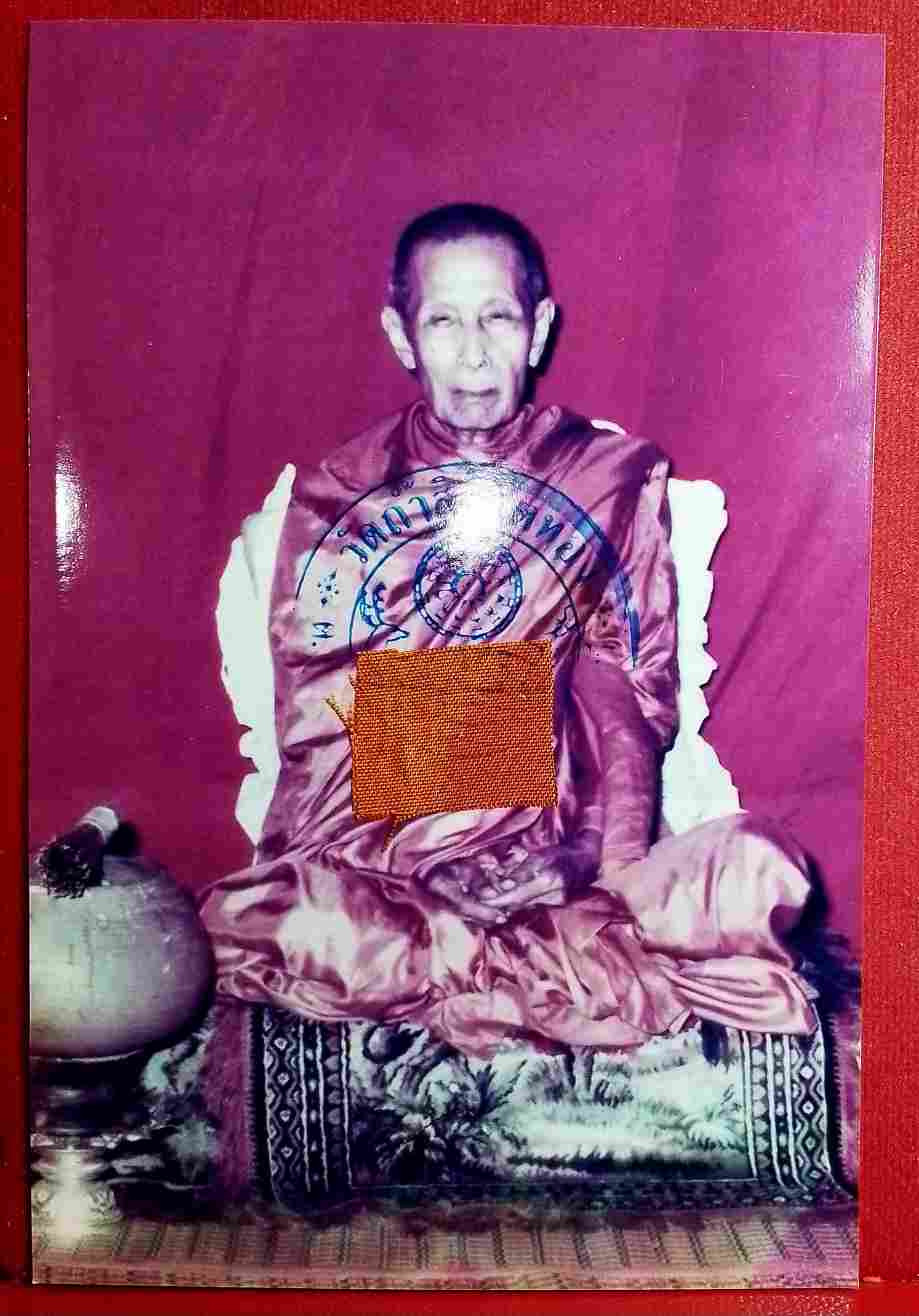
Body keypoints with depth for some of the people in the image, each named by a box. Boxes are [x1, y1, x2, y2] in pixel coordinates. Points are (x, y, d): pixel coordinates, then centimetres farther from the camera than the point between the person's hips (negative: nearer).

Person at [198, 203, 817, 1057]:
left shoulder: (616, 478, 10)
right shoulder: (335, 494, 10)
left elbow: (631, 695, 4)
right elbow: (312, 712, 3)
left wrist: (607, 853, -14)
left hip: (559, 865, 0)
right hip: (381, 861, 1)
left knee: (760, 869, -27)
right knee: (255, 921, -31)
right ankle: (612, 971, -19)